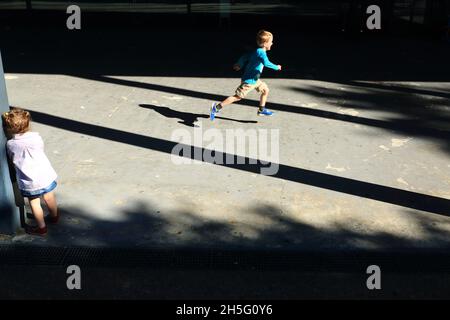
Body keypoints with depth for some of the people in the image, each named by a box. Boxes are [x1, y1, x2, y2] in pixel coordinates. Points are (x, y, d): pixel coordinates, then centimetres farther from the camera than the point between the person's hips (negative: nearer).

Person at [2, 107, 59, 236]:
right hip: (45, 175, 2)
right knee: (49, 198, 22)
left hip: (28, 181, -2)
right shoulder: (36, 137, -12)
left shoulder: (10, 144, -14)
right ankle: (54, 217, 45)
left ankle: (41, 227, 24)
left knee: (34, 203, 15)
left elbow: (12, 160, 1)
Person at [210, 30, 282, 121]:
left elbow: (245, 57, 19)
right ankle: (217, 107, -3)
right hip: (249, 81, -10)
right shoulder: (261, 52, -22)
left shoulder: (257, 51, 9)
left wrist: (239, 65, 30)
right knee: (238, 97, -7)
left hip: (254, 79, 10)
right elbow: (266, 63, -39)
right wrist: (276, 67, -25)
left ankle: (262, 110, 27)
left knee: (265, 90, 16)